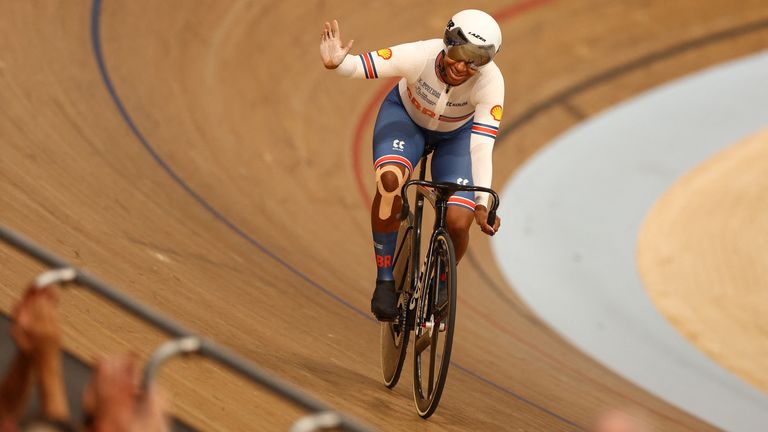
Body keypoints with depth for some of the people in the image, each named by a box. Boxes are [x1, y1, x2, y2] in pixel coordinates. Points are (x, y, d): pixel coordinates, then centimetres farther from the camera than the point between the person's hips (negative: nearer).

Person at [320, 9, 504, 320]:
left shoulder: (491, 82, -34)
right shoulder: (420, 56, -35)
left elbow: (481, 147, -35)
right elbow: (360, 66, -35)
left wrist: (482, 204, -44)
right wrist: (336, 63, -58)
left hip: (456, 135, 1)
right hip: (405, 117, -1)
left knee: (457, 222, -18)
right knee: (390, 180, -34)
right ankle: (385, 280, -16)